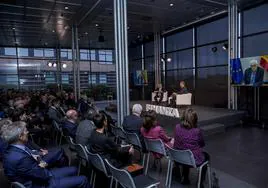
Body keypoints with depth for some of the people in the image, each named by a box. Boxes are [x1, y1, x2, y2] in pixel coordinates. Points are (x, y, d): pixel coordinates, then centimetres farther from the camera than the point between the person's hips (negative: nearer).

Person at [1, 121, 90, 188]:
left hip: (39, 176, 9)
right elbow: (44, 175, -24)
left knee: (73, 170, 20)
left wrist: (35, 156, -10)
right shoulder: (19, 158, -34)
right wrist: (42, 166, -5)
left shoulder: (13, 149, -6)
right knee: (82, 180, -6)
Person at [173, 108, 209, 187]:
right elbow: (202, 144, -3)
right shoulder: (197, 131, -22)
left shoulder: (177, 127, -13)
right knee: (206, 156, 29)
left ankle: (185, 179, 45)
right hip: (194, 160, -3)